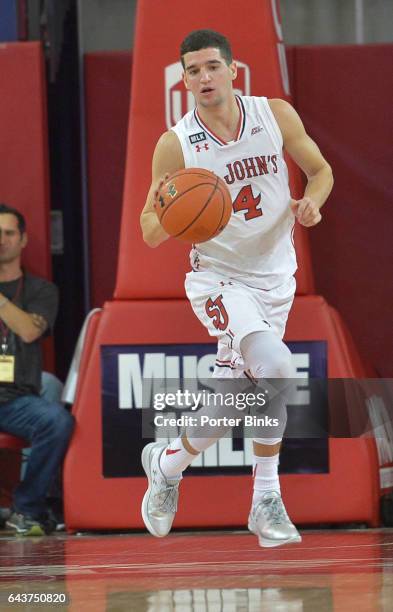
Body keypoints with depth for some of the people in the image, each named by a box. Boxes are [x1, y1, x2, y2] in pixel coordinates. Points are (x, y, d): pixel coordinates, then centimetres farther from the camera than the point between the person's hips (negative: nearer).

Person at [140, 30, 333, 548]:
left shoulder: (276, 116, -7)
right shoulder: (176, 145, -13)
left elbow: (320, 169, 7)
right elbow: (150, 234, -8)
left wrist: (312, 202, -15)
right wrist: (162, 213, -31)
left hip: (274, 276, 4)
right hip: (218, 277, -4)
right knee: (275, 367, -26)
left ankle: (168, 464, 31)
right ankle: (267, 501, -11)